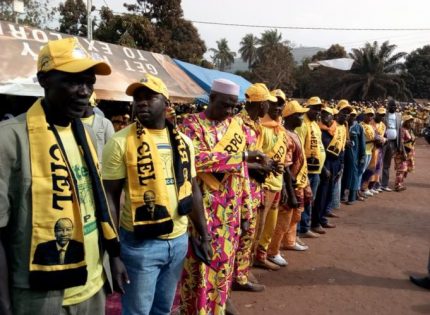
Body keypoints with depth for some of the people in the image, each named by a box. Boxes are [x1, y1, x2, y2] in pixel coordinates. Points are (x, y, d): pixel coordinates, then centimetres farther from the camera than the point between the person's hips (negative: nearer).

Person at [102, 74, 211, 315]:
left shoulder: (183, 141, 5)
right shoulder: (121, 142, -10)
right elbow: (111, 197, -9)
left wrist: (204, 236, 12)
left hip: (179, 239, 5)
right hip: (140, 243, -5)